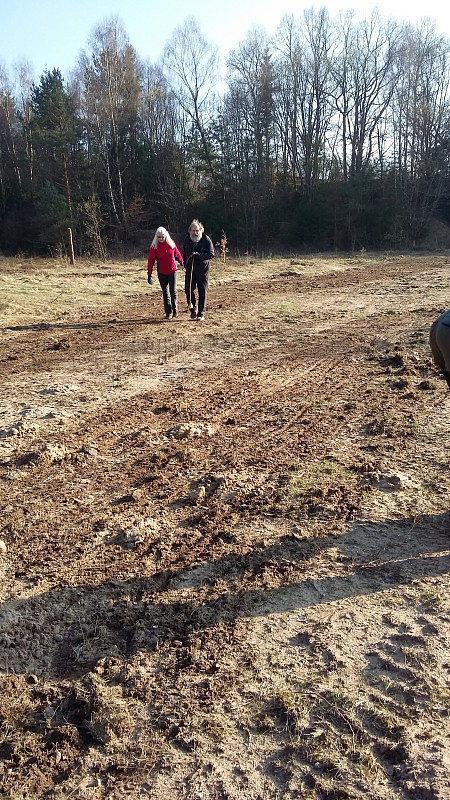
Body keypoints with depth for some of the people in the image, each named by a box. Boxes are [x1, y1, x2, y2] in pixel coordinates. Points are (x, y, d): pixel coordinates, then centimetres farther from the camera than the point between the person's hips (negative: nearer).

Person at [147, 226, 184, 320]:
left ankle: (175, 310, 15)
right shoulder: (154, 247, -5)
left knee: (173, 290, -3)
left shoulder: (171, 244, -2)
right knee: (165, 292, 4)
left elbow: (177, 254, 12)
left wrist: (182, 263, 23)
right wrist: (149, 274, -9)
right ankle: (168, 312, 10)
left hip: (172, 271, 0)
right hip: (161, 273, 0)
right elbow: (150, 261, -5)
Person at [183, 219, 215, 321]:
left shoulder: (206, 240, -8)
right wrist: (186, 264, 10)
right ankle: (193, 308, 23)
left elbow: (211, 254, -14)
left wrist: (198, 255, -25)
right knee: (188, 289, -1)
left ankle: (201, 313, 9)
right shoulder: (187, 239, 5)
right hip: (190, 269, 3)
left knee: (202, 291, 0)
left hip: (203, 269, -3)